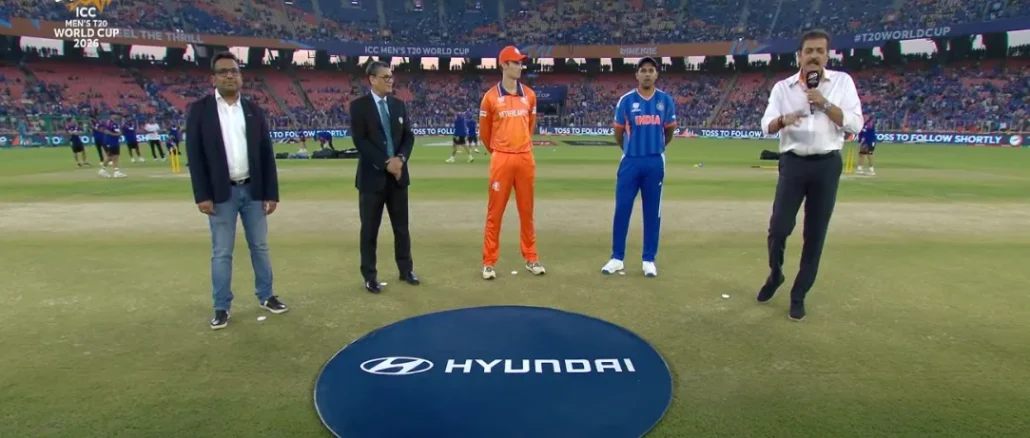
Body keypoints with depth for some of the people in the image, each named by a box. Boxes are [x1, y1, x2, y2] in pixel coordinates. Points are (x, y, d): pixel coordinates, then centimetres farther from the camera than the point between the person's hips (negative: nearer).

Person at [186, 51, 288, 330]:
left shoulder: (254, 111, 7)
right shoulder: (200, 110, -1)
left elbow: (267, 154, 5)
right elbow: (194, 154, -5)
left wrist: (272, 193, 1)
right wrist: (202, 196, -11)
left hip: (253, 191, 3)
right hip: (221, 193, -2)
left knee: (260, 247, 12)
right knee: (221, 253, 4)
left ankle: (266, 296, 26)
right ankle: (222, 308, 16)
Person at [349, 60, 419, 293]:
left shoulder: (398, 104, 10)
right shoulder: (359, 105, -5)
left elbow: (409, 136, 7)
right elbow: (359, 140, -13)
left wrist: (400, 158, -11)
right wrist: (385, 163, -17)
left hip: (398, 174, 4)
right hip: (372, 175, -4)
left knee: (402, 226, 11)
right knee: (370, 229, 3)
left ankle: (406, 269, 24)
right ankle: (370, 276, 14)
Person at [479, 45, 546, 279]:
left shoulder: (529, 95, 8)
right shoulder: (491, 97, -4)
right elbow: (484, 131, 6)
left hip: (525, 159, 4)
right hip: (501, 160, -3)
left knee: (526, 211, 11)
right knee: (495, 212, 1)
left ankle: (531, 258, 21)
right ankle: (489, 262, 9)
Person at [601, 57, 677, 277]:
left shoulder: (665, 100, 2)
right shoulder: (626, 100, -2)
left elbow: (669, 131, 15)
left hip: (655, 163, 1)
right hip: (630, 162, -1)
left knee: (652, 211, 6)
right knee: (622, 209, 0)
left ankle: (649, 260, 16)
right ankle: (617, 258, 11)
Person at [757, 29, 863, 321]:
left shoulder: (842, 82, 4)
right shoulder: (783, 87, 5)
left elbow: (855, 125, -4)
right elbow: (766, 126, -4)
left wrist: (824, 104, -14)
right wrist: (783, 119, -25)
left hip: (827, 165, 0)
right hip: (793, 164, 0)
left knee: (815, 234, 4)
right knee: (778, 227, -7)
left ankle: (798, 295, 16)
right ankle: (775, 274, 23)